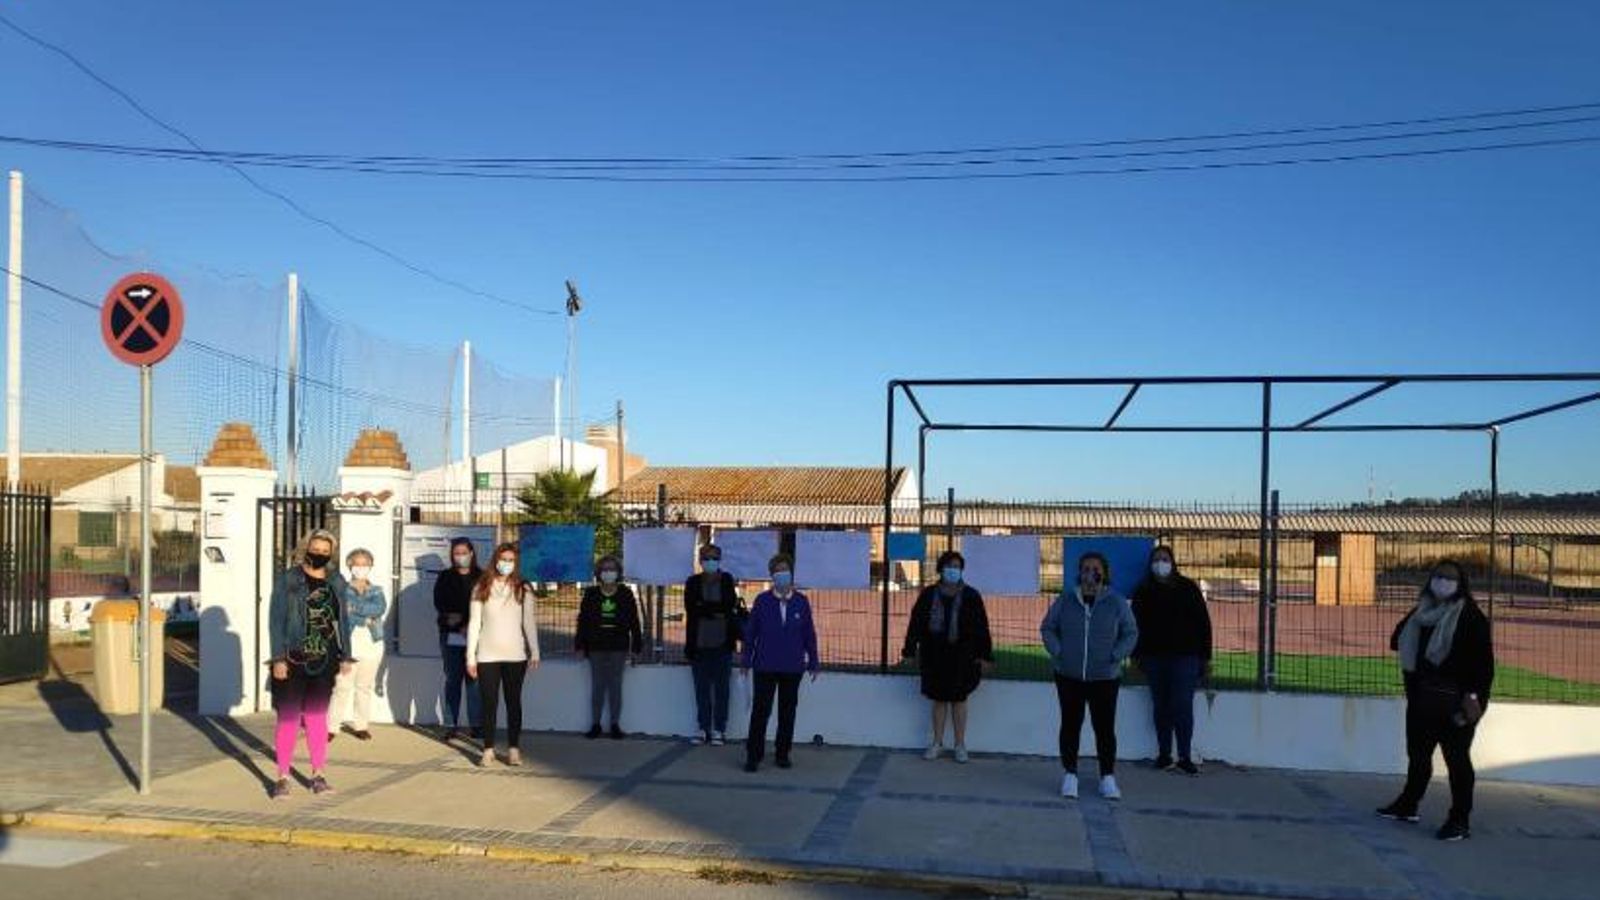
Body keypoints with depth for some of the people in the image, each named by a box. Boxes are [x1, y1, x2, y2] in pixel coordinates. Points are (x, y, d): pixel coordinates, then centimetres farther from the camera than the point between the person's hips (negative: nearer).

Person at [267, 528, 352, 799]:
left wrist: (345, 655, 9)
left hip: (324, 662, 4)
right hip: (293, 661, -4)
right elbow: (276, 620, -7)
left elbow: (342, 620, 13)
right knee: (288, 718, 1)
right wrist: (278, 659, -13)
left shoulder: (336, 582, 9)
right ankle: (283, 777, 10)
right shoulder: (287, 581, -4)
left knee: (317, 717, 12)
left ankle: (319, 775, 18)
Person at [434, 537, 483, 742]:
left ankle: (477, 725, 1)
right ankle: (451, 725, 6)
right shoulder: (445, 578, 11)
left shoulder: (481, 578, 6)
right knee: (452, 680, 3)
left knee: (474, 680, -2)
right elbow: (440, 605, 0)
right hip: (451, 636, 1)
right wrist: (457, 624, -14)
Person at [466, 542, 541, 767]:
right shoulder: (482, 588, 3)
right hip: (487, 655, 0)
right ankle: (488, 749, 11)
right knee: (489, 703, 4)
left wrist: (534, 651, -7)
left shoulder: (523, 589, 3)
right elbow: (474, 623, 3)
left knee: (514, 701, 4)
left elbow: (529, 622, 1)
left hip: (515, 655, 0)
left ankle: (514, 749, 9)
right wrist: (470, 656, 0)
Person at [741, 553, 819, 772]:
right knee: (760, 711, -1)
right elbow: (750, 631, 1)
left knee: (787, 711, 11)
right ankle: (753, 755, 7)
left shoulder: (801, 602, -1)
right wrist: (746, 660, 1)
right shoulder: (762, 601, -3)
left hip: (792, 667, 2)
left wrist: (813, 661, 5)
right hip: (765, 666, -1)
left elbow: (809, 633, 4)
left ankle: (783, 753, 23)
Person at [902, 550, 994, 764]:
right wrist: (911, 650, 2)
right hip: (935, 656, 2)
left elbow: (981, 627, -3)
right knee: (939, 699, 10)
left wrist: (985, 656, -5)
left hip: (961, 657, -1)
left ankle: (960, 744, 17)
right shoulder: (928, 594, 1)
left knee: (959, 699, 6)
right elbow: (916, 623, 4)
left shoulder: (971, 596, -3)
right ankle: (937, 743, 21)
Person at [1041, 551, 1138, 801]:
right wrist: (1057, 652, -7)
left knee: (1105, 727, 2)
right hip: (1069, 677, 1)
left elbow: (1131, 633, 5)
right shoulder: (1065, 600, 0)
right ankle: (1070, 775, 19)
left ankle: (1108, 778, 16)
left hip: (1105, 677, -1)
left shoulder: (1116, 602, -2)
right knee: (1070, 725, 8)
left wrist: (1116, 656, -9)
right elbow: (1047, 628, 8)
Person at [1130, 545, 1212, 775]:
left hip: (1185, 657, -2)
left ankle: (1185, 757, 2)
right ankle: (1164, 755, 15)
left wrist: (1205, 657, -2)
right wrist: (1136, 654, 6)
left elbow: (1203, 623, 1)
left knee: (1183, 707, -6)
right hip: (1154, 658, 2)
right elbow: (1136, 625, 10)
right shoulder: (1143, 592, 5)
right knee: (1161, 707, 7)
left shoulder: (1188, 588, 0)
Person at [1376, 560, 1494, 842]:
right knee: (1417, 753, 18)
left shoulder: (1471, 617, -10)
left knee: (1457, 758, -1)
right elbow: (1397, 641, 18)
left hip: (1454, 702, -7)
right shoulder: (1422, 612, 11)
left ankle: (1460, 820, 8)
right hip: (1421, 698, 7)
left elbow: (1483, 661, -15)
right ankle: (1408, 805, 32)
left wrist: (1474, 696, -21)